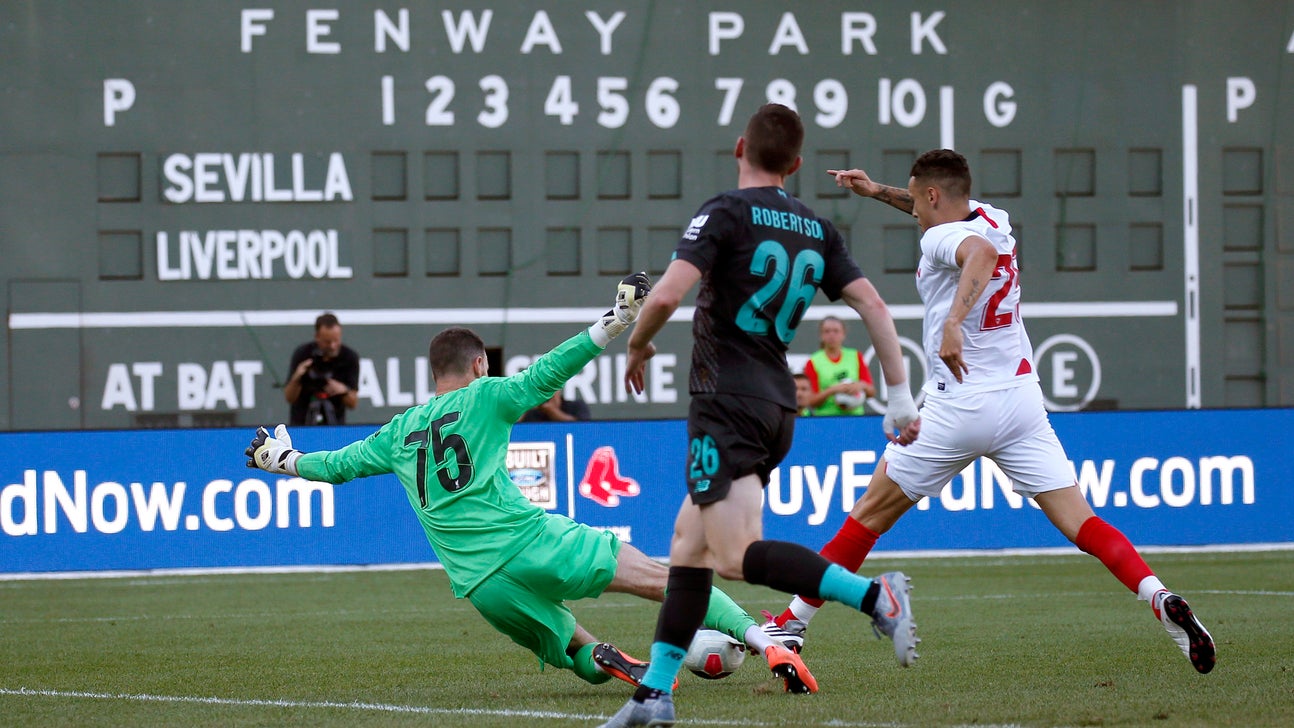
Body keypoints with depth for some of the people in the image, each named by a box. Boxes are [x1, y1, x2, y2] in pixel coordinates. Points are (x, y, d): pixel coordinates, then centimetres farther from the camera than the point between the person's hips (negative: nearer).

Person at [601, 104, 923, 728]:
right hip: (778, 406, 8)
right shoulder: (817, 230, 12)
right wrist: (900, 396, 8)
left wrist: (636, 347, 2)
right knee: (689, 543, 14)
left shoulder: (725, 213, -8)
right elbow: (873, 306, 6)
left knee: (736, 555, -16)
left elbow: (666, 296, -18)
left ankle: (874, 597, -28)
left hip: (728, 401, -8)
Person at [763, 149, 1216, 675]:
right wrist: (877, 191, 36)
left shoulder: (939, 239, -9)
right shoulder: (992, 220, 13)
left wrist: (953, 322, -42)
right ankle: (1160, 599, -26)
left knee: (871, 513, 8)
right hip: (1021, 399, 6)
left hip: (958, 406, -6)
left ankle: (792, 623, 15)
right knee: (1077, 519, -4)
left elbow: (980, 250, -33)